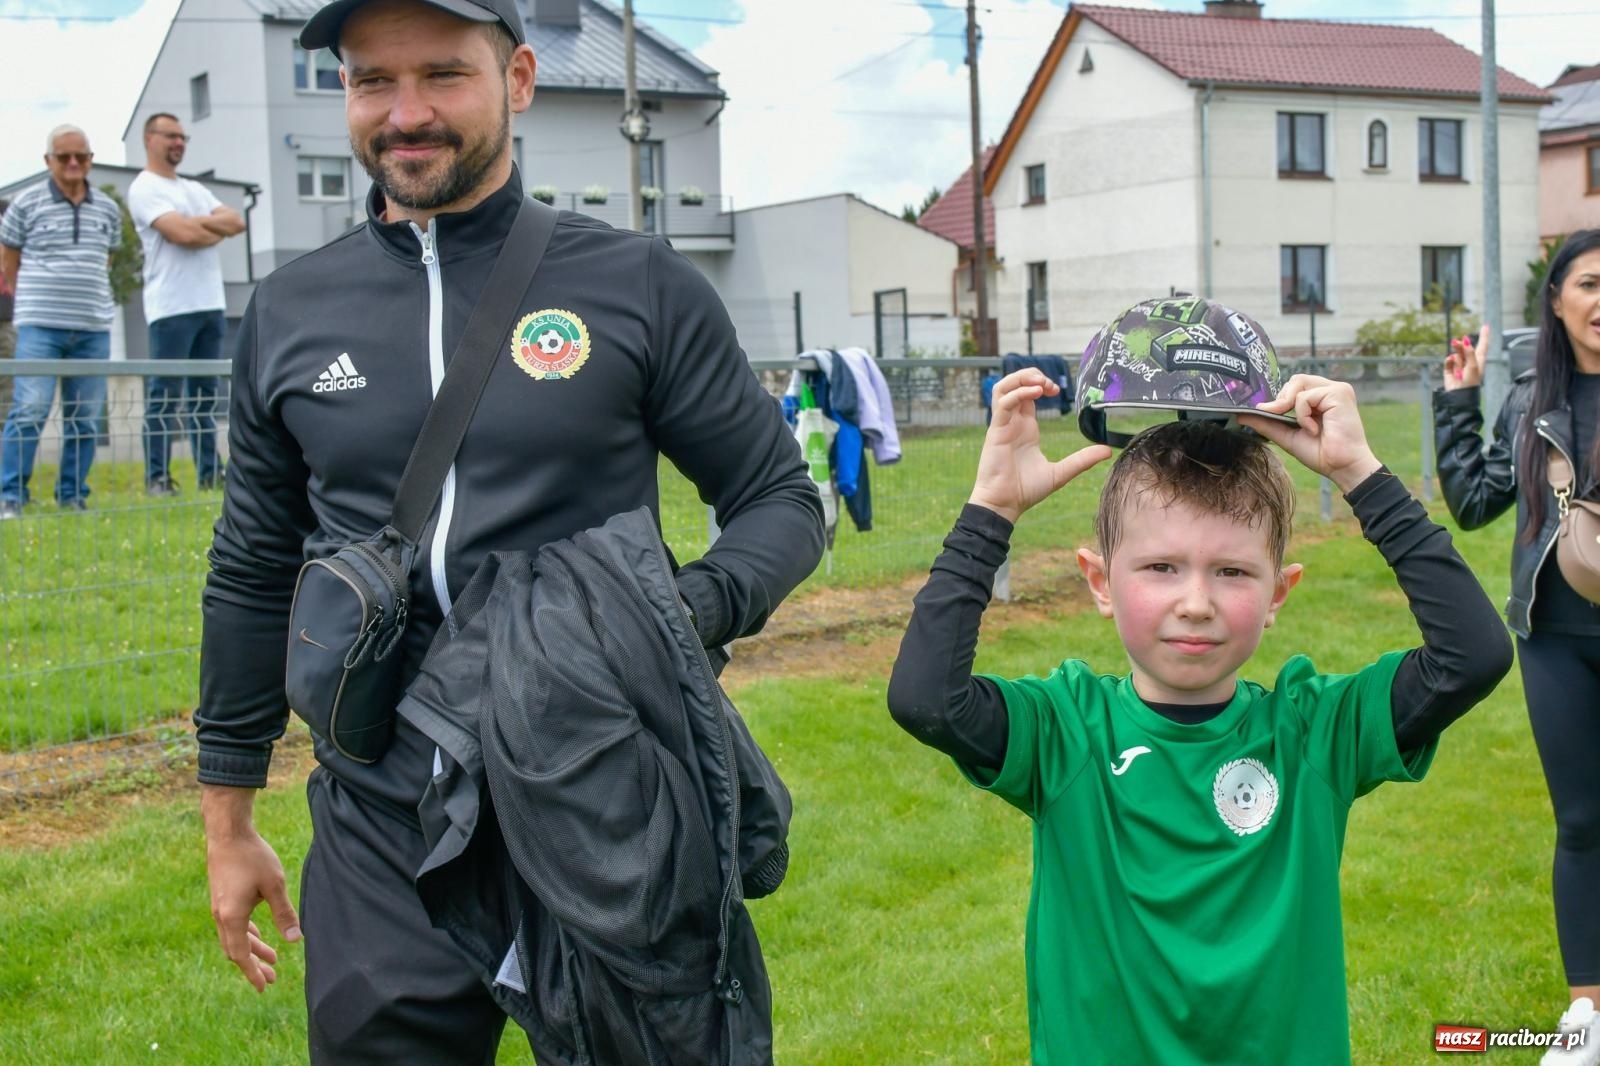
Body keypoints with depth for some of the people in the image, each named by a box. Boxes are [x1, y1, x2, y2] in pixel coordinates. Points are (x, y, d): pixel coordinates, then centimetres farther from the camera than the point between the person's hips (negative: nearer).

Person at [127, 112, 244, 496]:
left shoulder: (194, 190, 22)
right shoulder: (145, 188, -4)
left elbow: (236, 222, 9)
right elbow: (182, 234, -17)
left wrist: (199, 222, -7)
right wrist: (217, 230, 1)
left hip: (211, 304, 8)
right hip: (172, 307, -8)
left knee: (205, 393, 10)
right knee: (164, 396, -6)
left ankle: (209, 472, 13)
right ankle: (157, 477, -5)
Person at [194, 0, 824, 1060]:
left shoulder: (639, 285, -3)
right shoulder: (289, 312, 6)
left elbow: (782, 498, 2)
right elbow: (255, 577, 14)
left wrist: (686, 611, -19)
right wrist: (228, 822, 16)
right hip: (381, 843, 2)